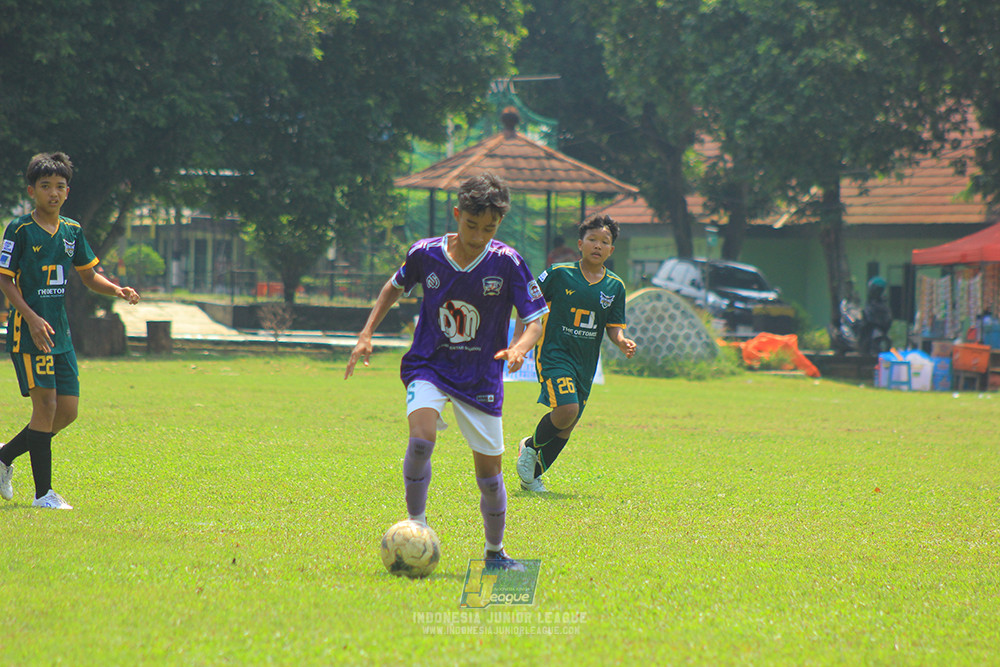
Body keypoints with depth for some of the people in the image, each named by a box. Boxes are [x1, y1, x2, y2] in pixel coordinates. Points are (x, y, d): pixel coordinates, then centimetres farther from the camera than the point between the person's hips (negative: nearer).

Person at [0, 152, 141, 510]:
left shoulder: (71, 231, 11)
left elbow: (89, 276, 19)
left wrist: (117, 290, 0)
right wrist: (32, 318, -20)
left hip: (60, 332, 7)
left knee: (68, 410, 4)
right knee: (45, 404, -12)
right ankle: (43, 492, -6)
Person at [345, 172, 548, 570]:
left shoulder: (507, 263, -11)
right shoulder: (426, 255, -6)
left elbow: (536, 318, -7)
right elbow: (395, 287, 15)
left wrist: (519, 348, -28)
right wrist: (366, 335, 7)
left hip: (481, 377, 0)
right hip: (429, 368, 0)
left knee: (489, 470, 4)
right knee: (421, 438, -28)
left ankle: (494, 551, 26)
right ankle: (416, 523, -10)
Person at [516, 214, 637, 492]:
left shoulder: (615, 287, 5)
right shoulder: (559, 274, -6)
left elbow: (614, 326, 9)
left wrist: (622, 341, -13)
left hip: (585, 363, 5)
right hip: (554, 353, -5)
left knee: (567, 427, 6)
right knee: (567, 409, -23)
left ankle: (533, 475, 23)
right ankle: (531, 446, 4)